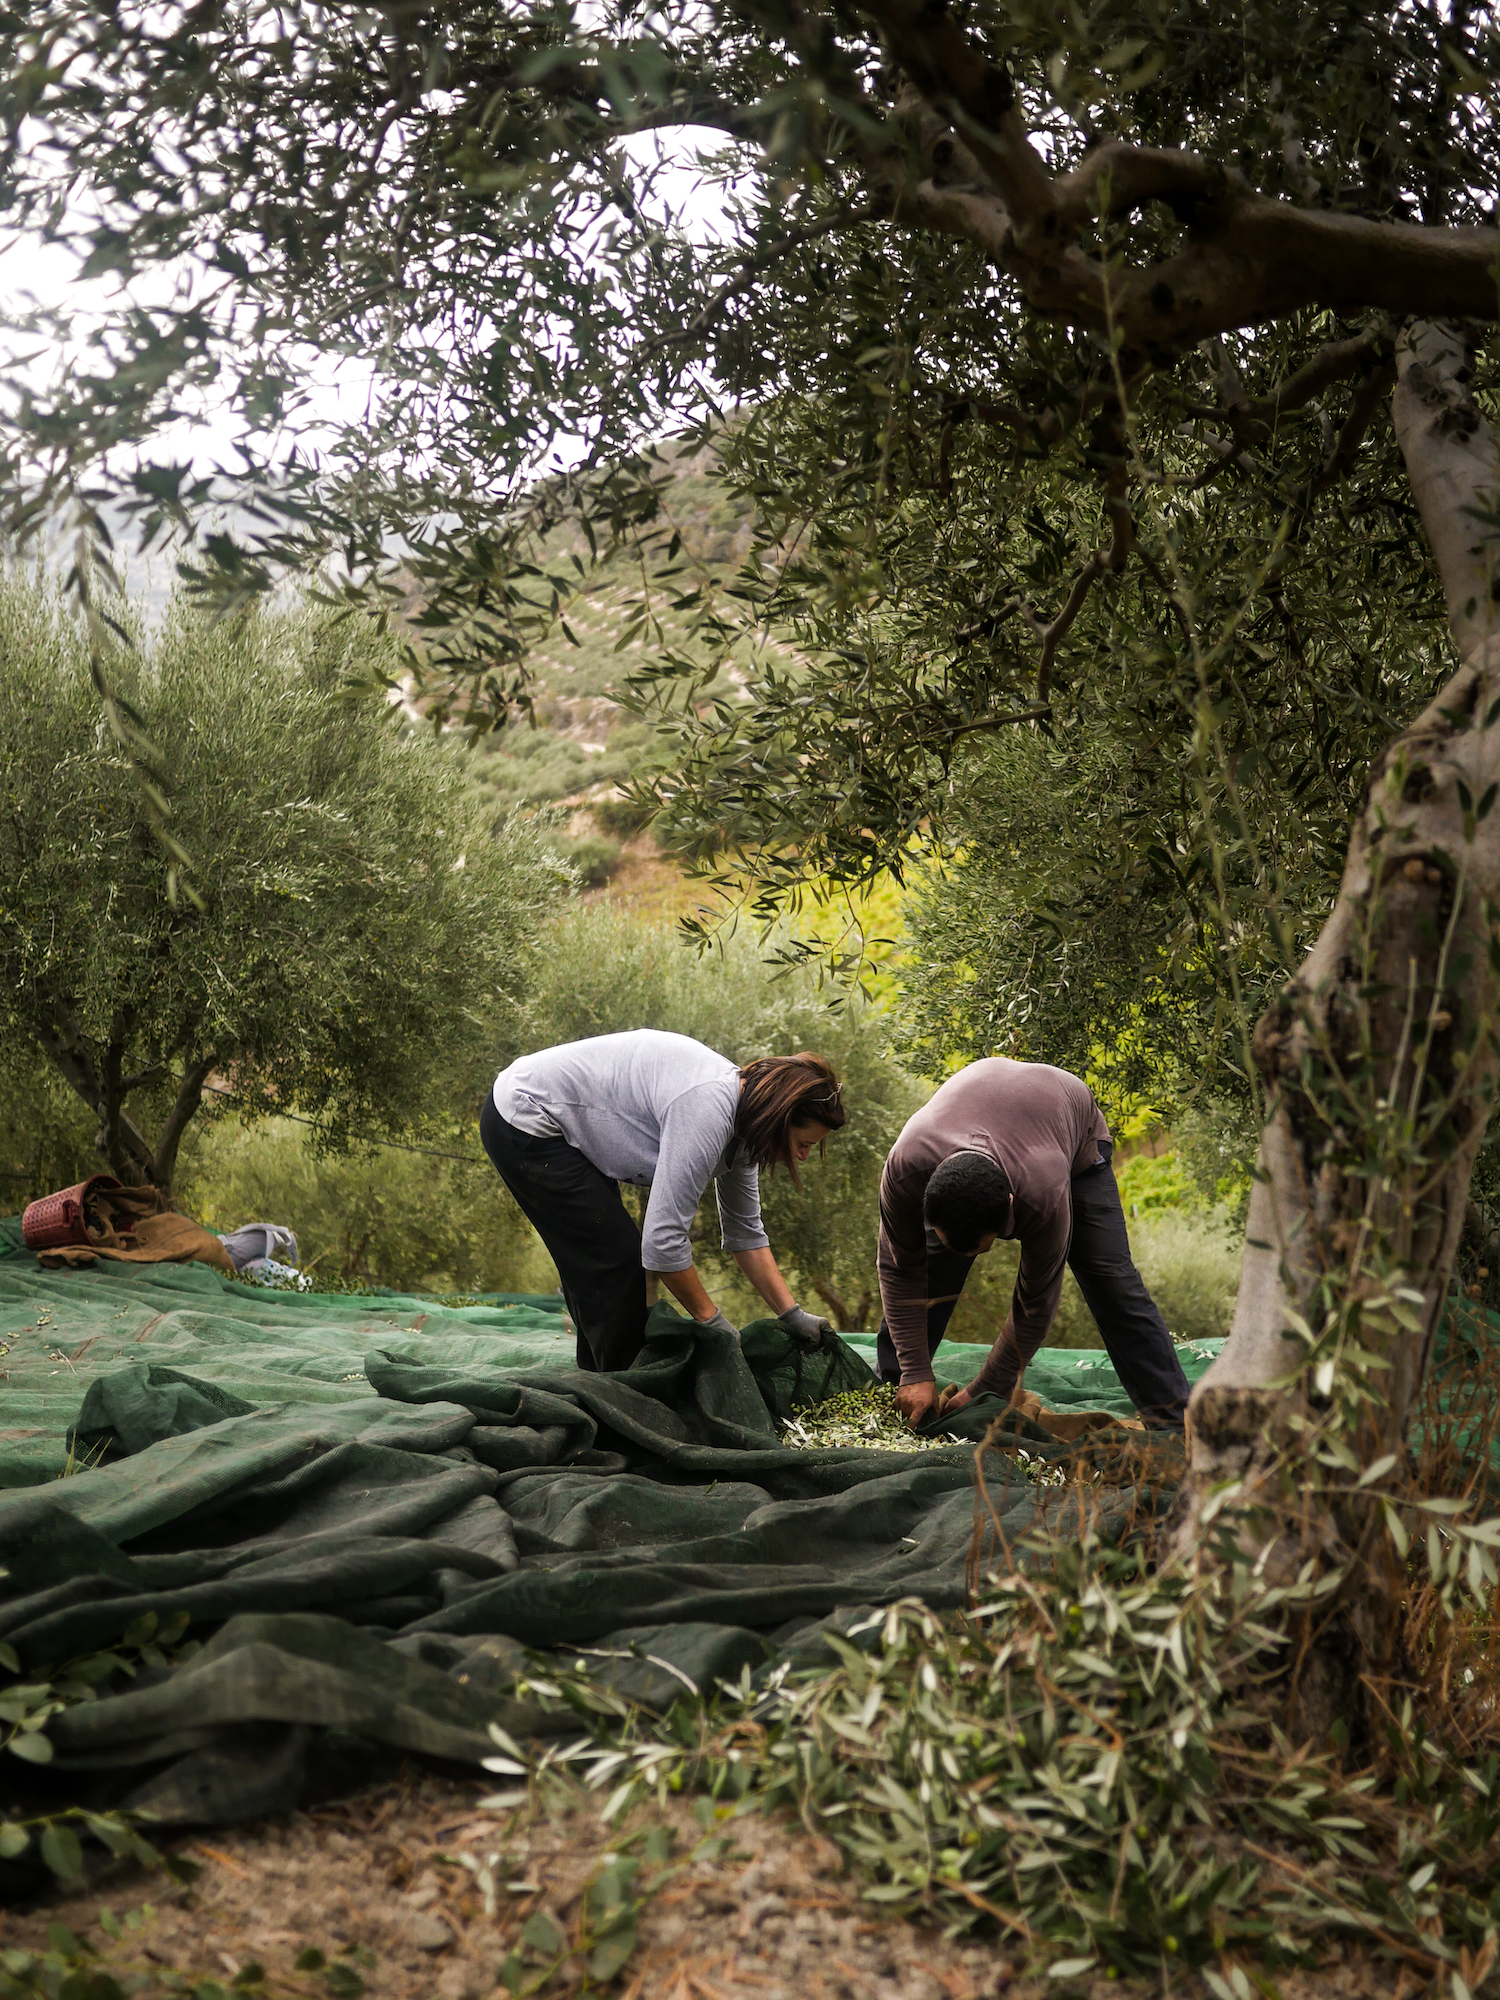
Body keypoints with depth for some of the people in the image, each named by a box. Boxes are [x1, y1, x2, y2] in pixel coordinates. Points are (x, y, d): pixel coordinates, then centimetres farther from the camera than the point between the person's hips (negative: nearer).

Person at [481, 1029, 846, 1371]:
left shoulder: (740, 1117, -2)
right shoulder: (707, 1110, -32)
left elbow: (745, 1232, 10)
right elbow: (663, 1239, -31)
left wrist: (791, 1315, 6)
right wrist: (710, 1321, -18)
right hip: (523, 1123, -10)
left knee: (595, 1267, 15)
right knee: (615, 1261, -10)